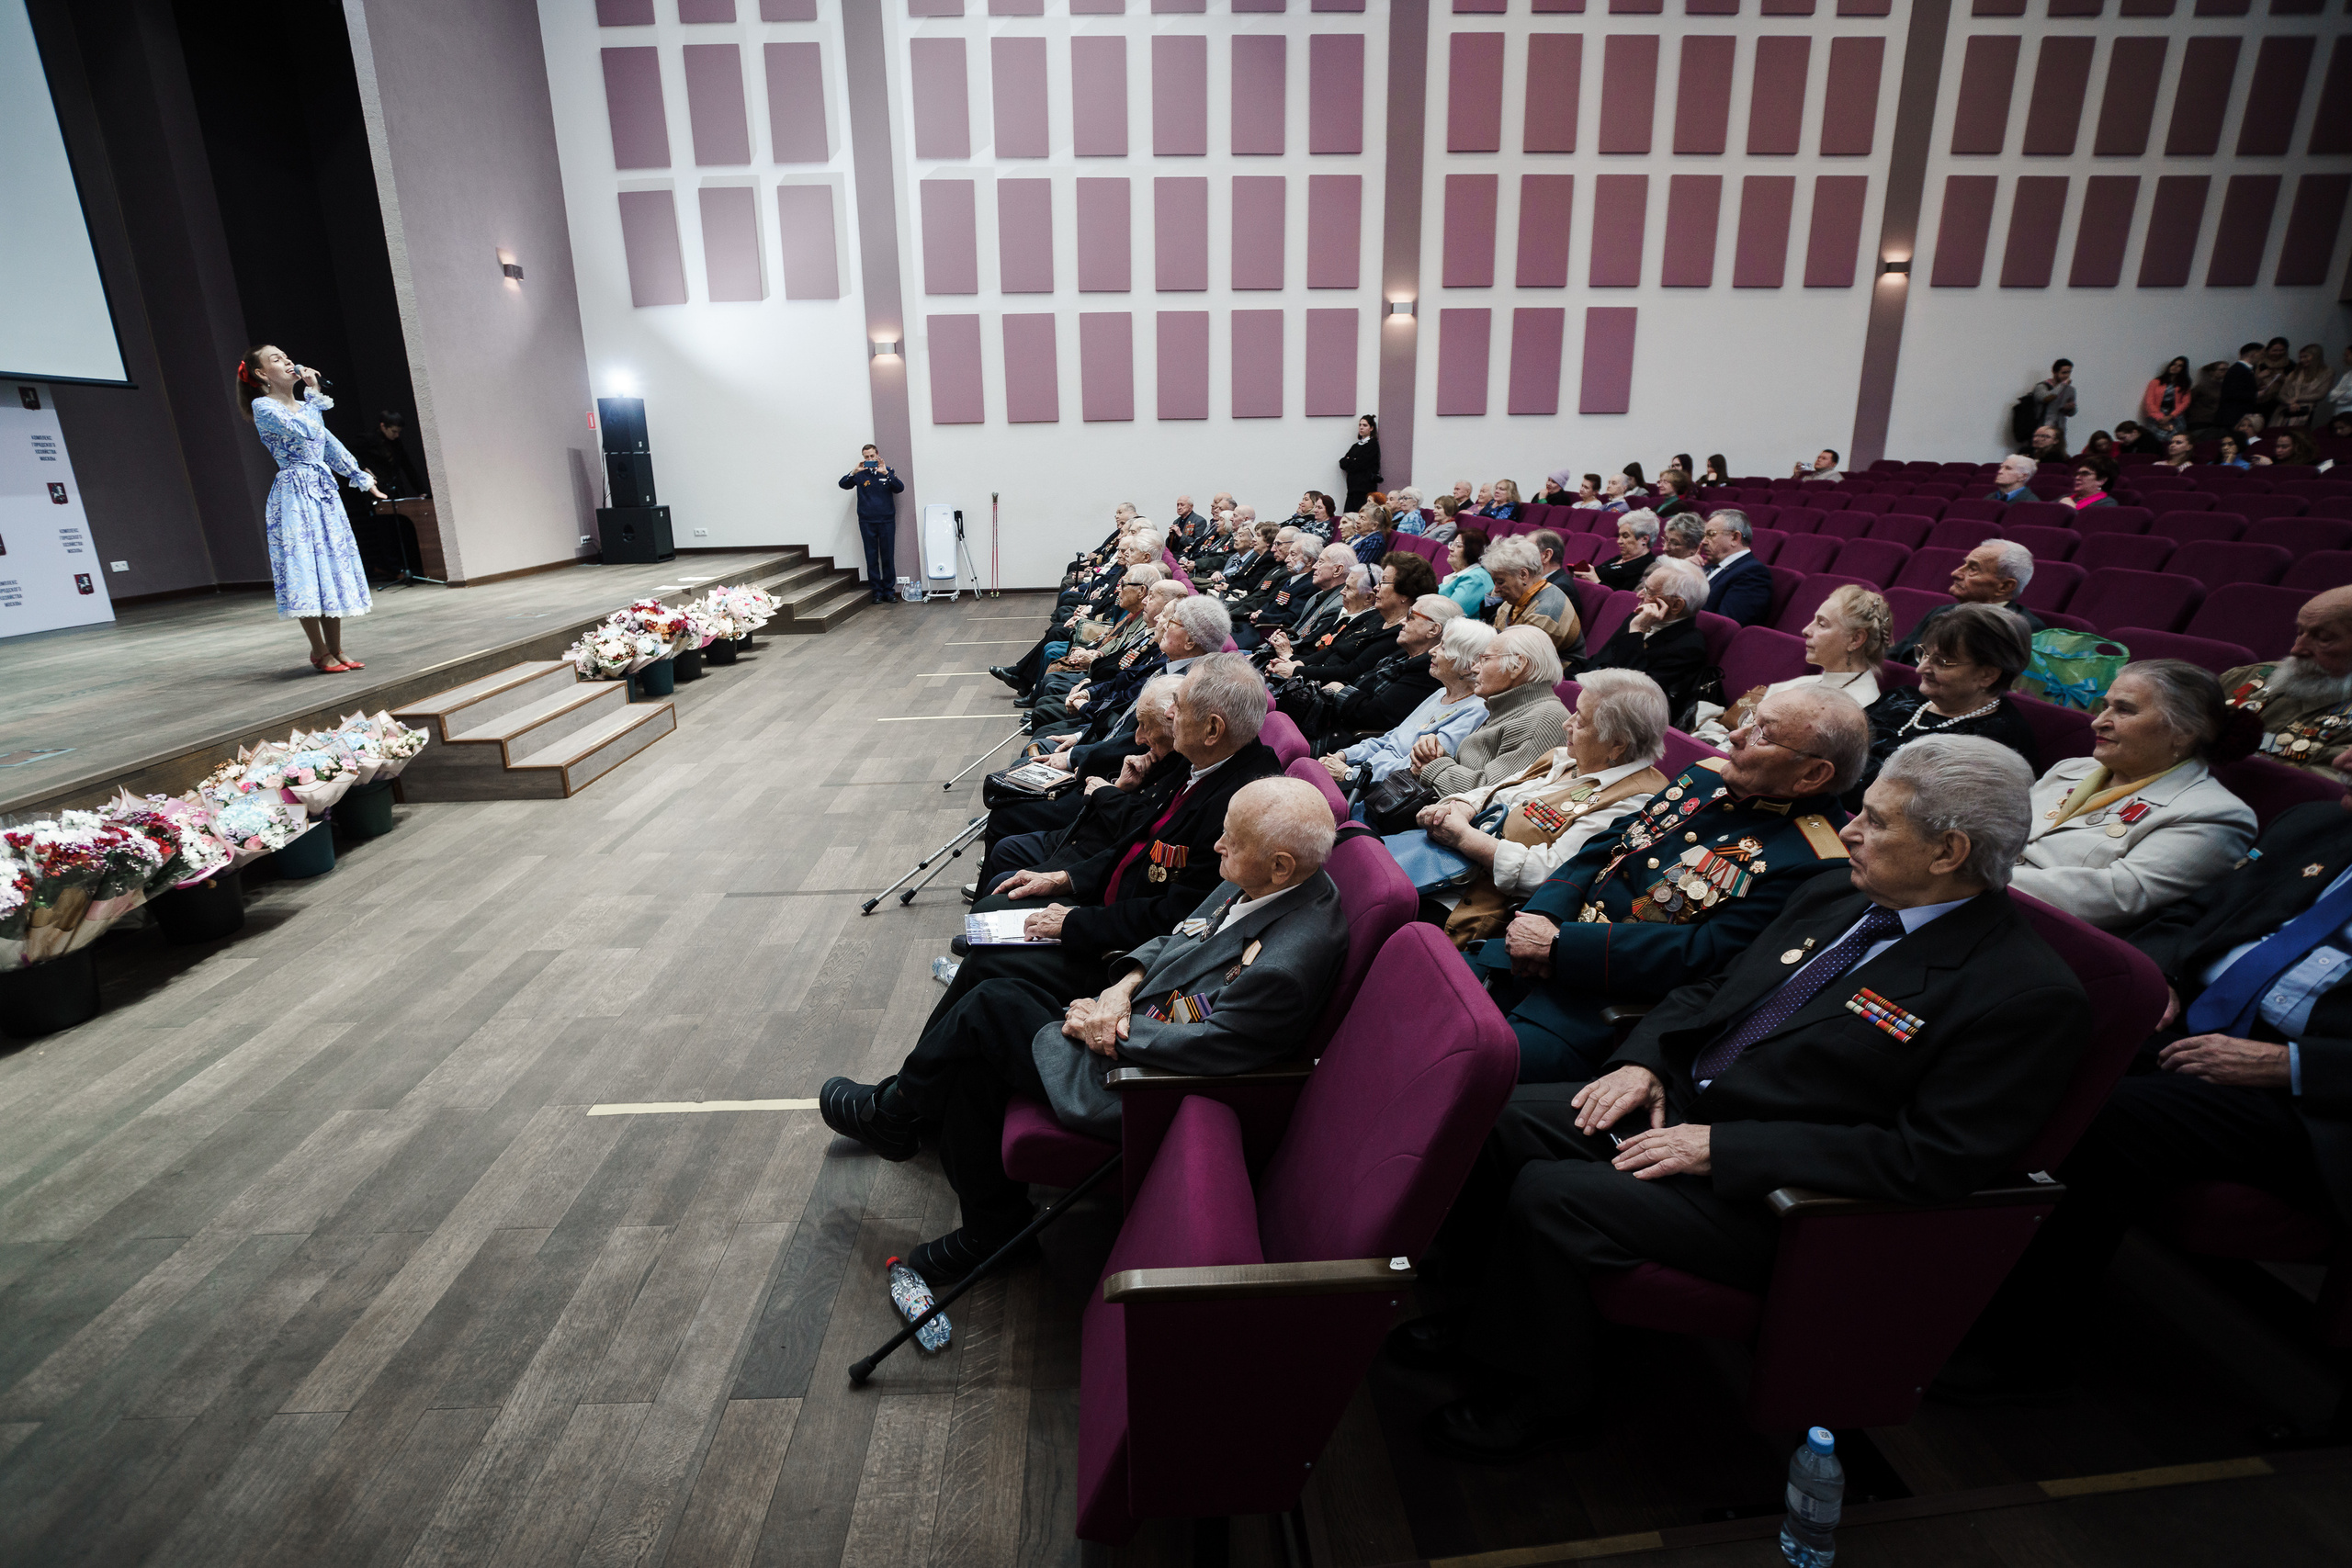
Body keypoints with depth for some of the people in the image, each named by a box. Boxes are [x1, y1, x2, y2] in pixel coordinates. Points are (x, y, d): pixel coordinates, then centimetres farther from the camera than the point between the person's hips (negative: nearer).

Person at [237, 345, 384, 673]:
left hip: (324, 490, 7)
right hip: (295, 495, -7)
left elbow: (331, 445, 24)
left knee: (333, 564, 6)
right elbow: (303, 430, -21)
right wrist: (314, 393, -10)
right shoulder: (263, 406, -6)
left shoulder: (305, 405, 16)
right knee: (306, 569, -7)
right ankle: (320, 652, -3)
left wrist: (361, 478, 26)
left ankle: (336, 649, 11)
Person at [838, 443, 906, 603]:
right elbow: (843, 485, -5)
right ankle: (876, 591, 8)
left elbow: (900, 488, -6)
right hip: (867, 522, 0)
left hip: (886, 521, 0)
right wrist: (854, 472, -20)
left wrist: (885, 473, -19)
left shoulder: (888, 471, 7)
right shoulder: (860, 474, 5)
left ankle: (889, 590, 11)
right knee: (872, 558, 2)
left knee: (888, 557, 2)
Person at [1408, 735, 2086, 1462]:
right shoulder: (1832, 895, 8)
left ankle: (1539, 1402, 5)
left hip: (1765, 1190, -7)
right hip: (1672, 1103, 8)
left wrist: (1722, 1147, -22)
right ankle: (1493, 1317, 17)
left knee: (1550, 1198, -23)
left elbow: (1934, 1160, -21)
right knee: (1498, 1118, -6)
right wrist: (1641, 1062, -1)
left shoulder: (2029, 994, -15)